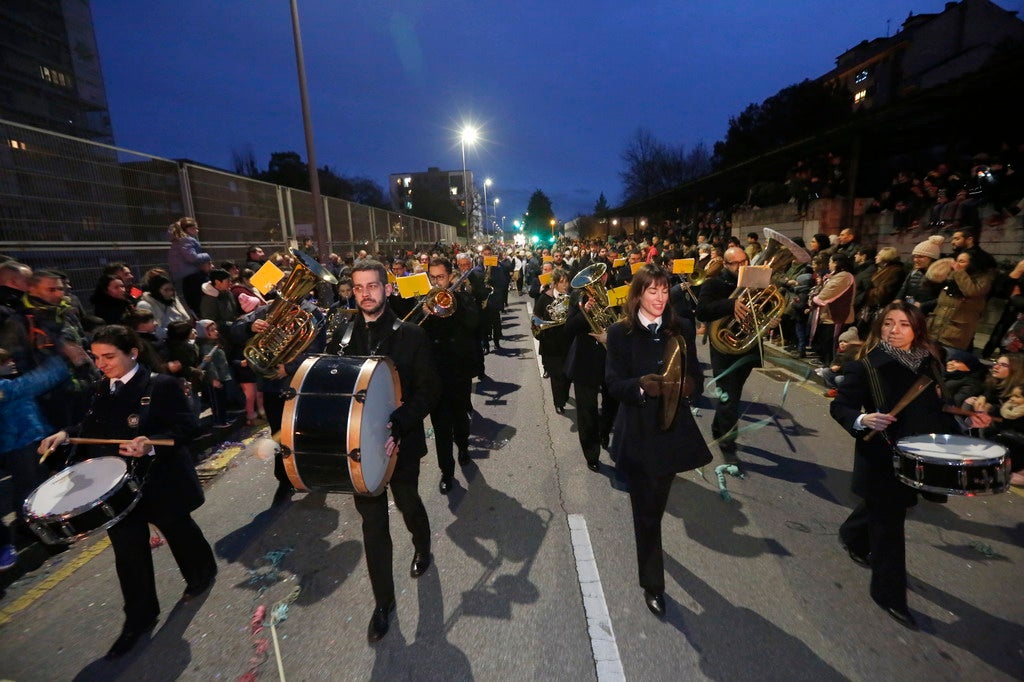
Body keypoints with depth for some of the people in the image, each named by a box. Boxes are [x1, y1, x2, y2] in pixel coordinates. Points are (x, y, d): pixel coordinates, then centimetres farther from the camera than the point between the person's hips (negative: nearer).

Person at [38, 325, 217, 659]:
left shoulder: (160, 385, -18)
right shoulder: (102, 389, 5)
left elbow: (186, 426, -21)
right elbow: (94, 426, 15)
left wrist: (153, 445, -36)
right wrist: (67, 434, -4)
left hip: (160, 480, -6)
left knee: (178, 529, 16)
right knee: (128, 552, 11)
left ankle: (202, 572, 44)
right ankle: (139, 618, 27)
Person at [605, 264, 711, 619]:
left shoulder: (683, 328, 0)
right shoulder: (620, 332, -8)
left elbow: (695, 372, 4)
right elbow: (613, 383, -11)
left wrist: (689, 383, -19)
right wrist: (640, 385, -30)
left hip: (673, 426, 3)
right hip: (637, 430, -3)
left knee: (657, 503, 23)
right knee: (646, 509, 4)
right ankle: (652, 583, 22)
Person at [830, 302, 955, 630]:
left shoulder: (930, 362, 0)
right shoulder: (866, 366, -16)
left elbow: (939, 406, 11)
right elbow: (839, 406, -14)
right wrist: (862, 420, -33)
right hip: (882, 458, -6)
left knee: (882, 510, 24)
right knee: (889, 524, 4)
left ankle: (853, 536, 54)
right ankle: (889, 594, 20)